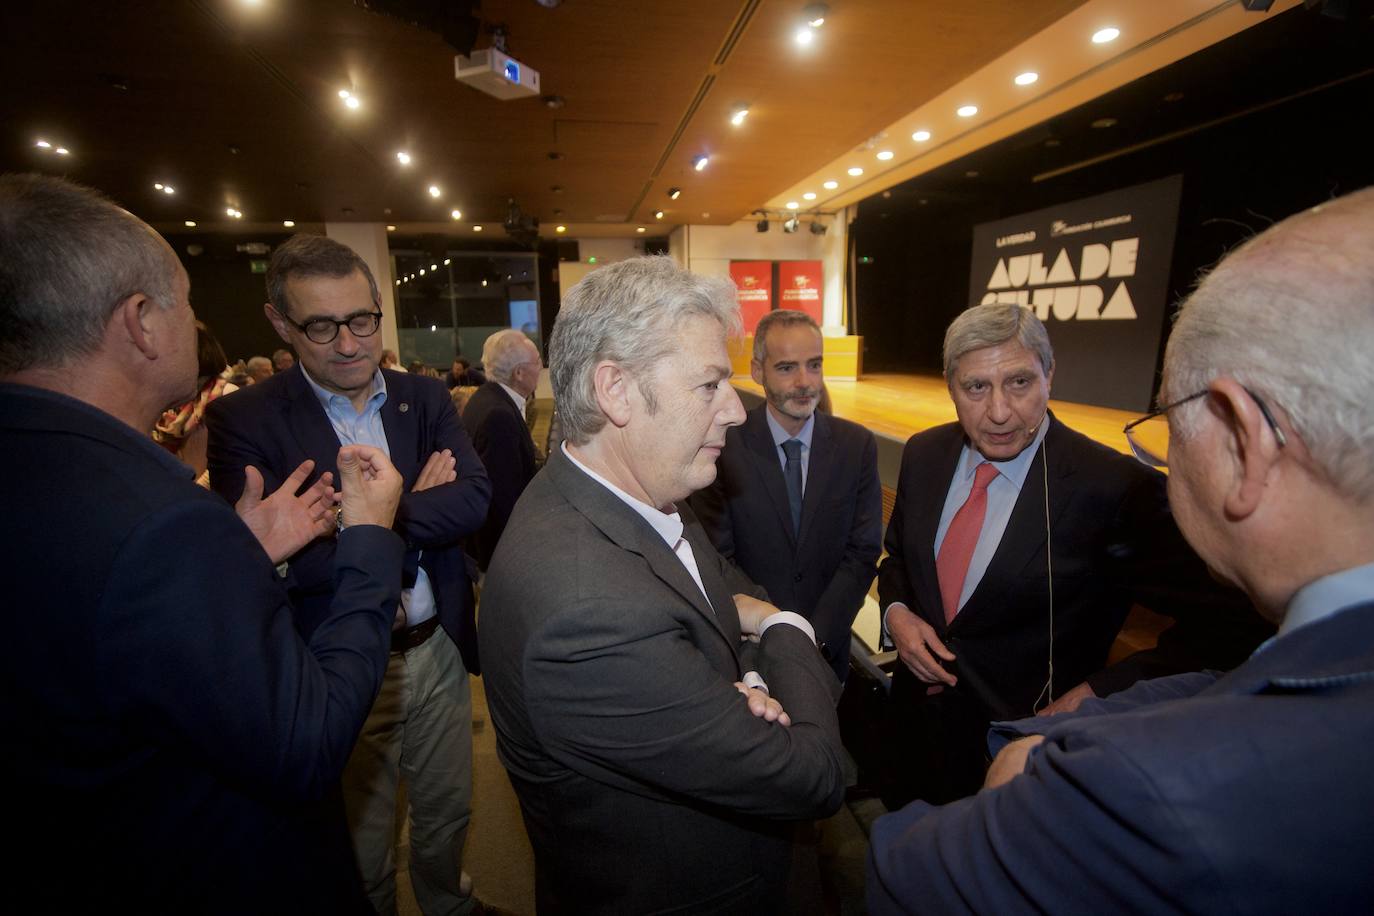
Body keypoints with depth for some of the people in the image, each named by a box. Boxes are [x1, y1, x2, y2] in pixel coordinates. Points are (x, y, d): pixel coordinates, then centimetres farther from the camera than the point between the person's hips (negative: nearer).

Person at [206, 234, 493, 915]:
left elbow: (474, 500, -14)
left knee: (448, 811, 26)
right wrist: (414, 510, -19)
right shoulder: (244, 421, -12)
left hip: (439, 652, 4)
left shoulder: (425, 399, -2)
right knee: (361, 842, 20)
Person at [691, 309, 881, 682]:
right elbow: (717, 558, -12)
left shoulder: (857, 445, -7)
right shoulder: (723, 446, -15)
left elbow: (863, 552, -6)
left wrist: (816, 637, -15)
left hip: (828, 647, 2)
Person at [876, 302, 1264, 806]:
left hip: (1023, 735, -4)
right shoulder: (923, 455, -7)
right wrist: (896, 612, -12)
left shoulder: (1115, 488, -24)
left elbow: (1227, 623, -19)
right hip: (917, 714, 5)